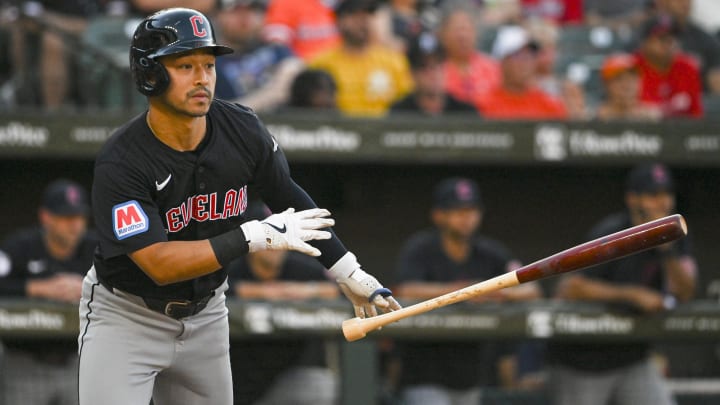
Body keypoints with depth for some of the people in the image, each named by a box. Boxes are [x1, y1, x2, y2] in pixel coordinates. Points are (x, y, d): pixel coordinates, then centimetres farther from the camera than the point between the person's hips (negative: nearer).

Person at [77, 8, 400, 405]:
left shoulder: (241, 129, -11)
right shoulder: (119, 162, -26)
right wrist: (256, 236, -33)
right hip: (126, 317, -5)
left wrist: (350, 274, 10)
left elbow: (289, 199, 6)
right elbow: (160, 264, -31)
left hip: (205, 315, 5)